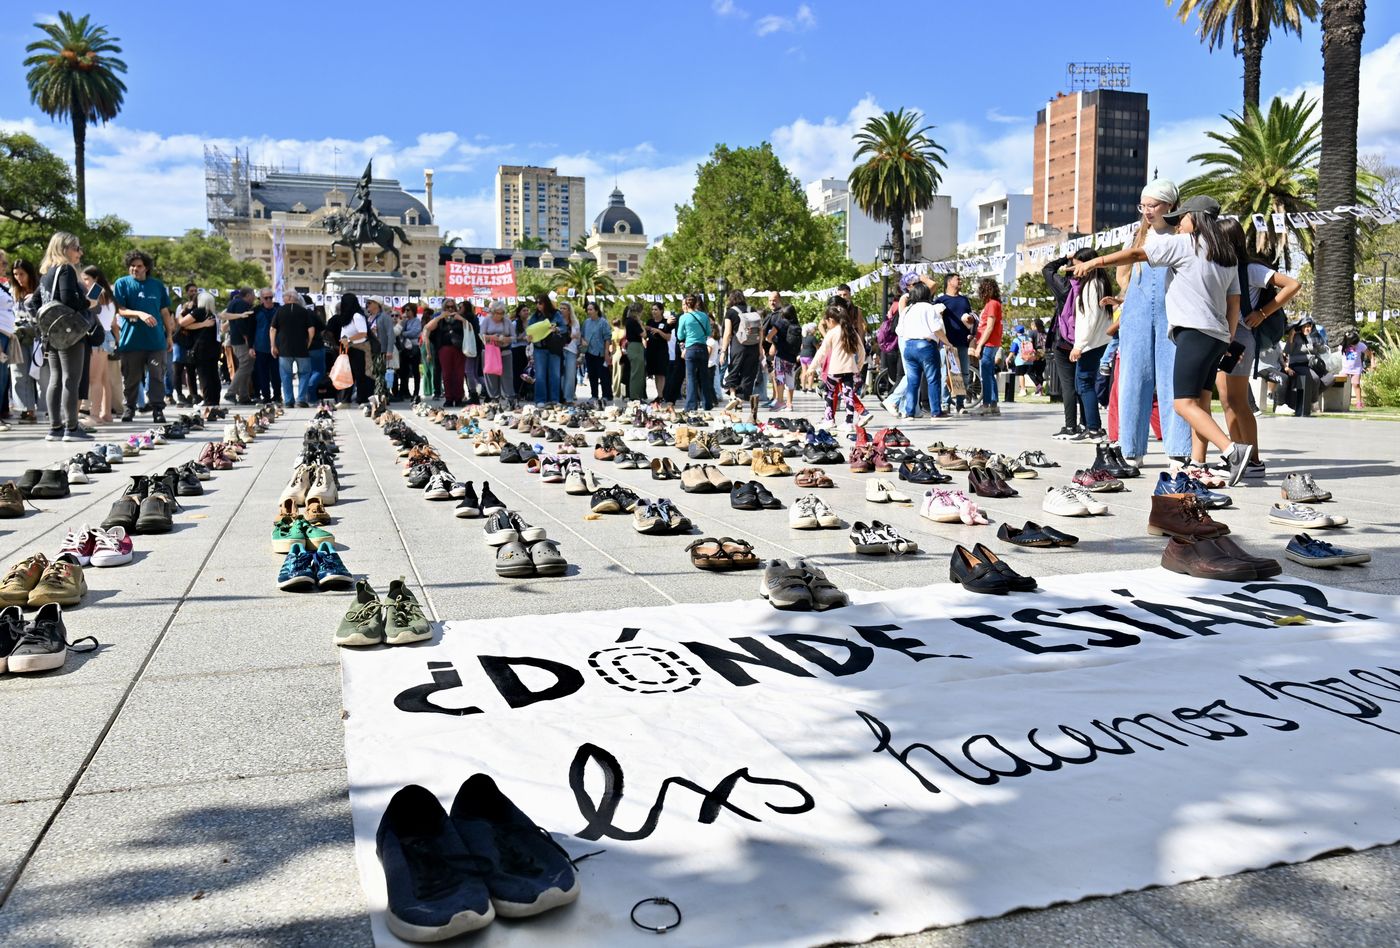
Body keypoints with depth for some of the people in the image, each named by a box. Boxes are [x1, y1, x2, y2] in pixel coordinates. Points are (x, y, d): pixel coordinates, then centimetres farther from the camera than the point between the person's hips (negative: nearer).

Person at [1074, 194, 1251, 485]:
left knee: (1184, 403, -14)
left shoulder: (1184, 244, 0)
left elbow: (1137, 254, -4)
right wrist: (1227, 340, 24)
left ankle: (1232, 450, -25)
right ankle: (1197, 464, 3)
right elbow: (1234, 303, 22)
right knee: (1200, 402, 6)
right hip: (1217, 335, 9)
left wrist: (1094, 262, 2)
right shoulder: (1228, 256, 22)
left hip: (1195, 332, -9)